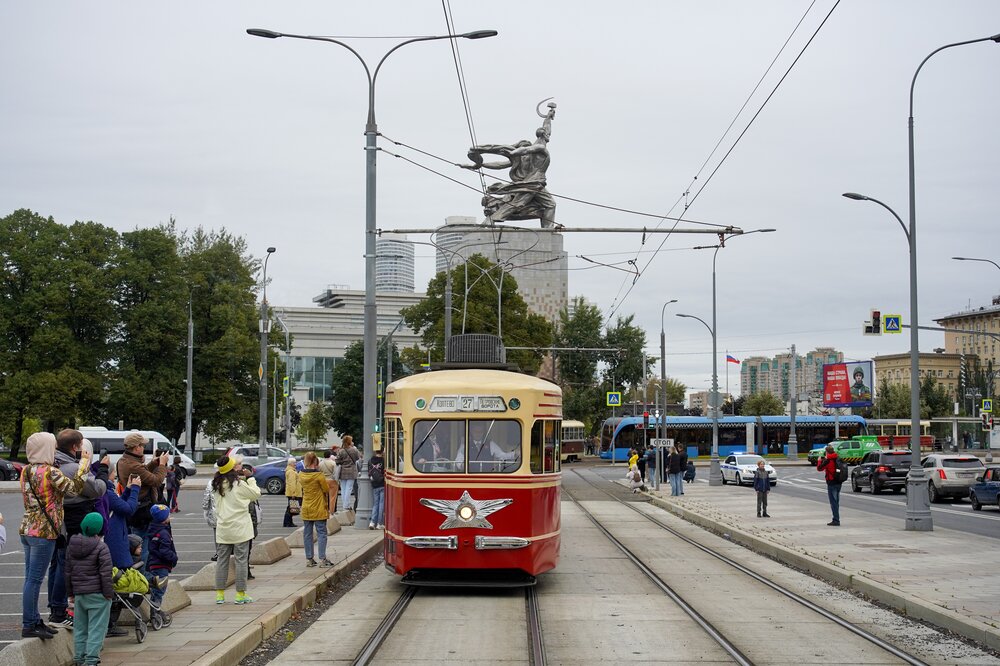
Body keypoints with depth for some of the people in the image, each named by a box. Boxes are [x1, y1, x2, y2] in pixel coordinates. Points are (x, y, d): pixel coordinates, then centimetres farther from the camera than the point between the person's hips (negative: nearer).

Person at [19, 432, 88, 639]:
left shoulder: (26, 471, 9)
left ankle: (34, 621, 20)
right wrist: (83, 464, -6)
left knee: (31, 579, 13)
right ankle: (28, 626, -2)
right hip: (43, 532, -9)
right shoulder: (50, 472, -16)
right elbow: (75, 487, -20)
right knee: (34, 580, -5)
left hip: (27, 529, 9)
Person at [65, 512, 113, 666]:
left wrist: (71, 593, 21)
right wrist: (108, 593, -6)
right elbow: (105, 573, -13)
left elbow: (68, 571, 13)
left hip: (78, 593, 6)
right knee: (96, 627, -2)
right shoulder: (101, 547, -12)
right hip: (97, 594, -6)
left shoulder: (71, 546, 8)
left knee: (80, 627, 14)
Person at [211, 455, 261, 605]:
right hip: (240, 529, -5)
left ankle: (219, 594, 12)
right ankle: (240, 594, 4)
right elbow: (256, 494, -4)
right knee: (241, 560, 2)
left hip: (223, 529, 5)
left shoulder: (217, 485, 4)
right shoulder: (239, 484, -13)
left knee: (222, 560, 10)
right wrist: (249, 478, 5)